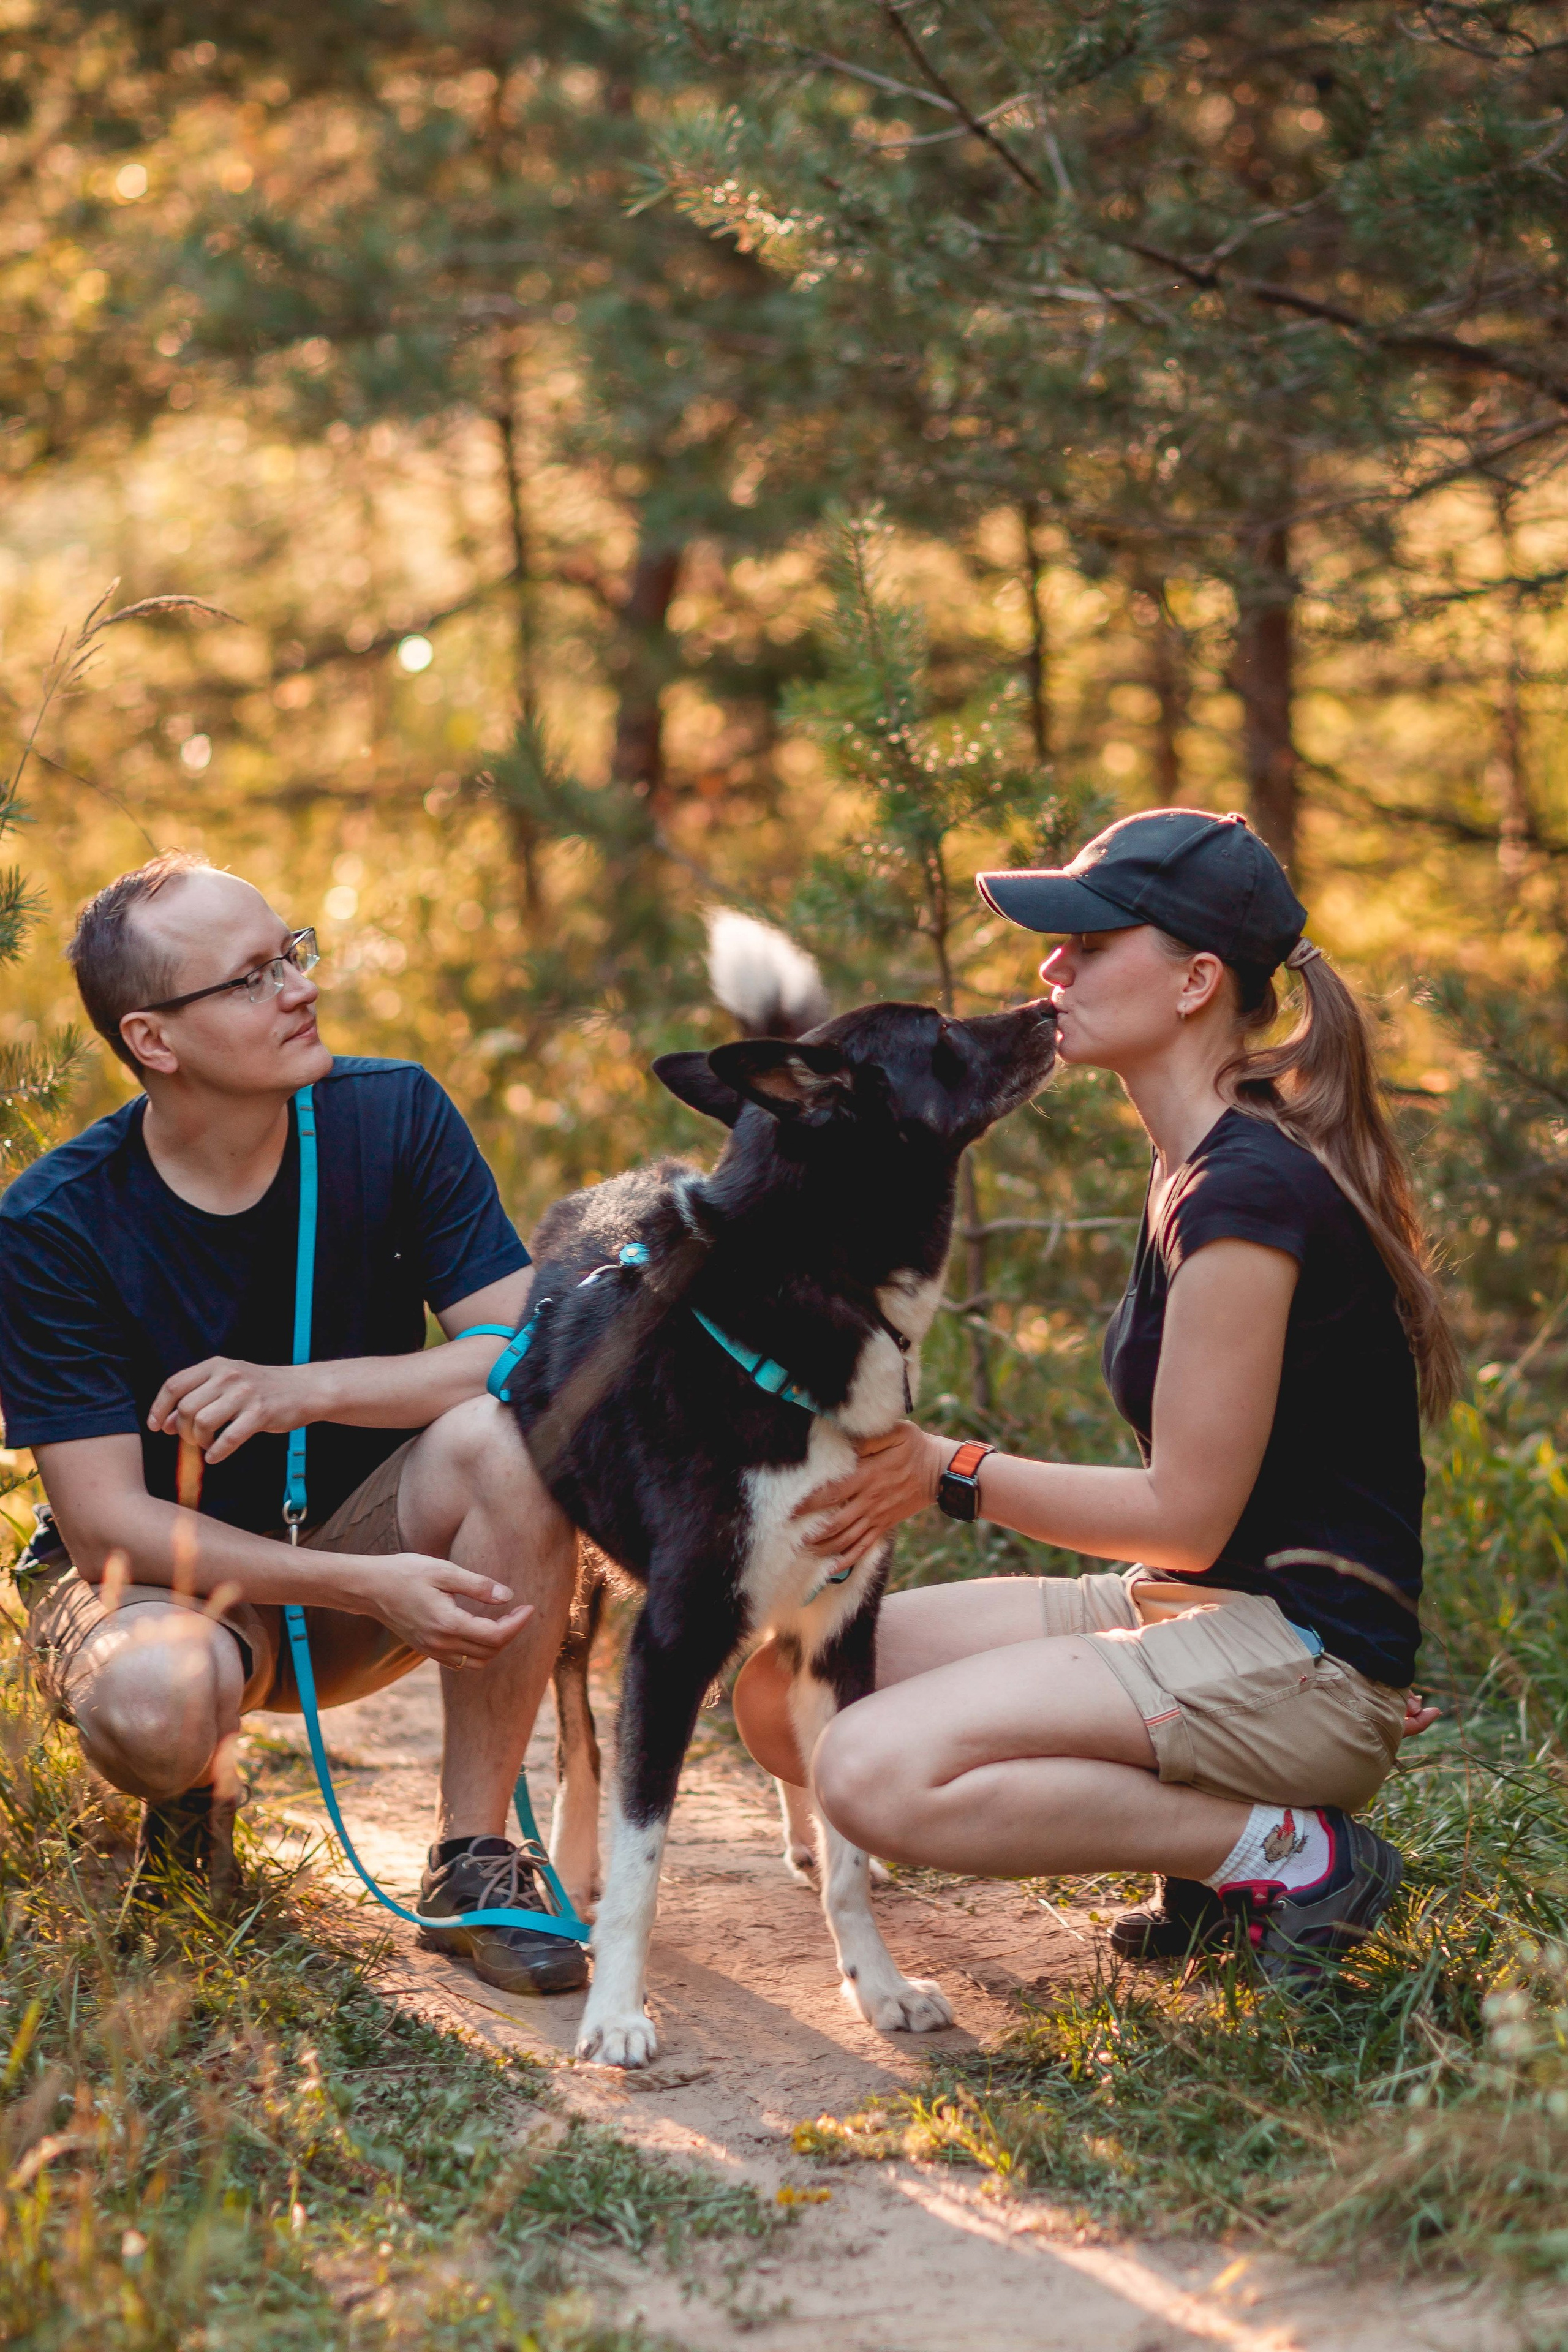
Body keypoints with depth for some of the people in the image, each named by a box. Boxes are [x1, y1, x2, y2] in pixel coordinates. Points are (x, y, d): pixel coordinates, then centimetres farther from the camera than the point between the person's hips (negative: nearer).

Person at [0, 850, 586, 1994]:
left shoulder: (394, 1118, -11)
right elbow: (106, 1526, -21)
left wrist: (304, 1391, -29)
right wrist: (371, 1588, -32)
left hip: (369, 1537, 2)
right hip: (169, 1573, -2)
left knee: (511, 1438, -29)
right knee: (149, 1708, -37)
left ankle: (474, 1860, -17)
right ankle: (194, 1795, 5)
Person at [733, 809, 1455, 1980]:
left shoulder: (1248, 1197, -18)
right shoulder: (1206, 1168, 13)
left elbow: (1185, 1518, -17)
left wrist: (950, 1473, -9)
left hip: (1299, 1657, -10)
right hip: (1196, 1617, 10)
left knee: (878, 1774, -25)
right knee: (783, 1693, 3)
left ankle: (1295, 1854, -10)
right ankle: (1216, 1845, 6)